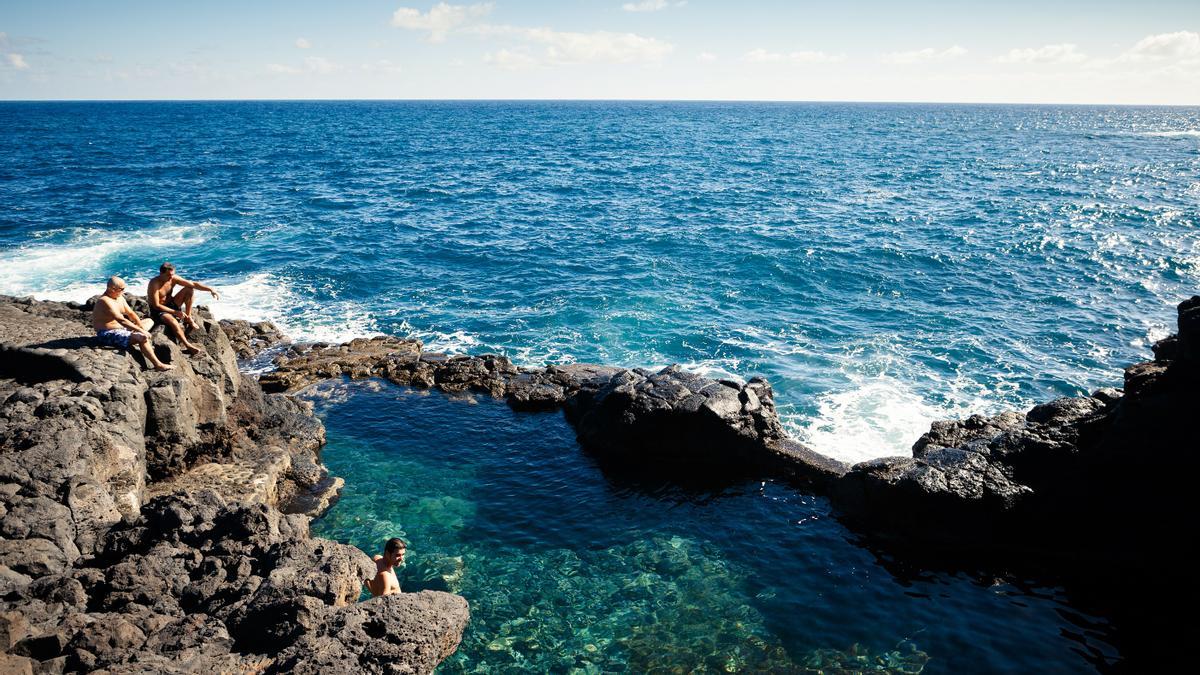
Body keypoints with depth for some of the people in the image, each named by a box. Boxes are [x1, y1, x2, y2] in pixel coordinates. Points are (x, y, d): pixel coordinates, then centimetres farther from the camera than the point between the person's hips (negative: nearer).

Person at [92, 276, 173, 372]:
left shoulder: (119, 297, 7)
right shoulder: (105, 301, -24)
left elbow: (130, 313, 9)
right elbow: (122, 320, -32)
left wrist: (141, 327, -5)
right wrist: (141, 331, -32)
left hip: (121, 328, 11)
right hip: (108, 335, -11)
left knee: (149, 321, 17)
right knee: (142, 337, -30)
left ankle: (144, 346, -7)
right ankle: (158, 365, -26)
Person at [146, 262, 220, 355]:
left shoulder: (173, 279, -9)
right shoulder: (154, 283, -25)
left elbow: (193, 284, -9)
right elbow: (156, 305, -25)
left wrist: (211, 290, -22)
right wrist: (175, 312, -28)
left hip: (171, 305, 7)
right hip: (158, 310, -7)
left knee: (189, 289, -8)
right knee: (172, 320, -38)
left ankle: (188, 318, -3)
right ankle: (188, 346, -35)